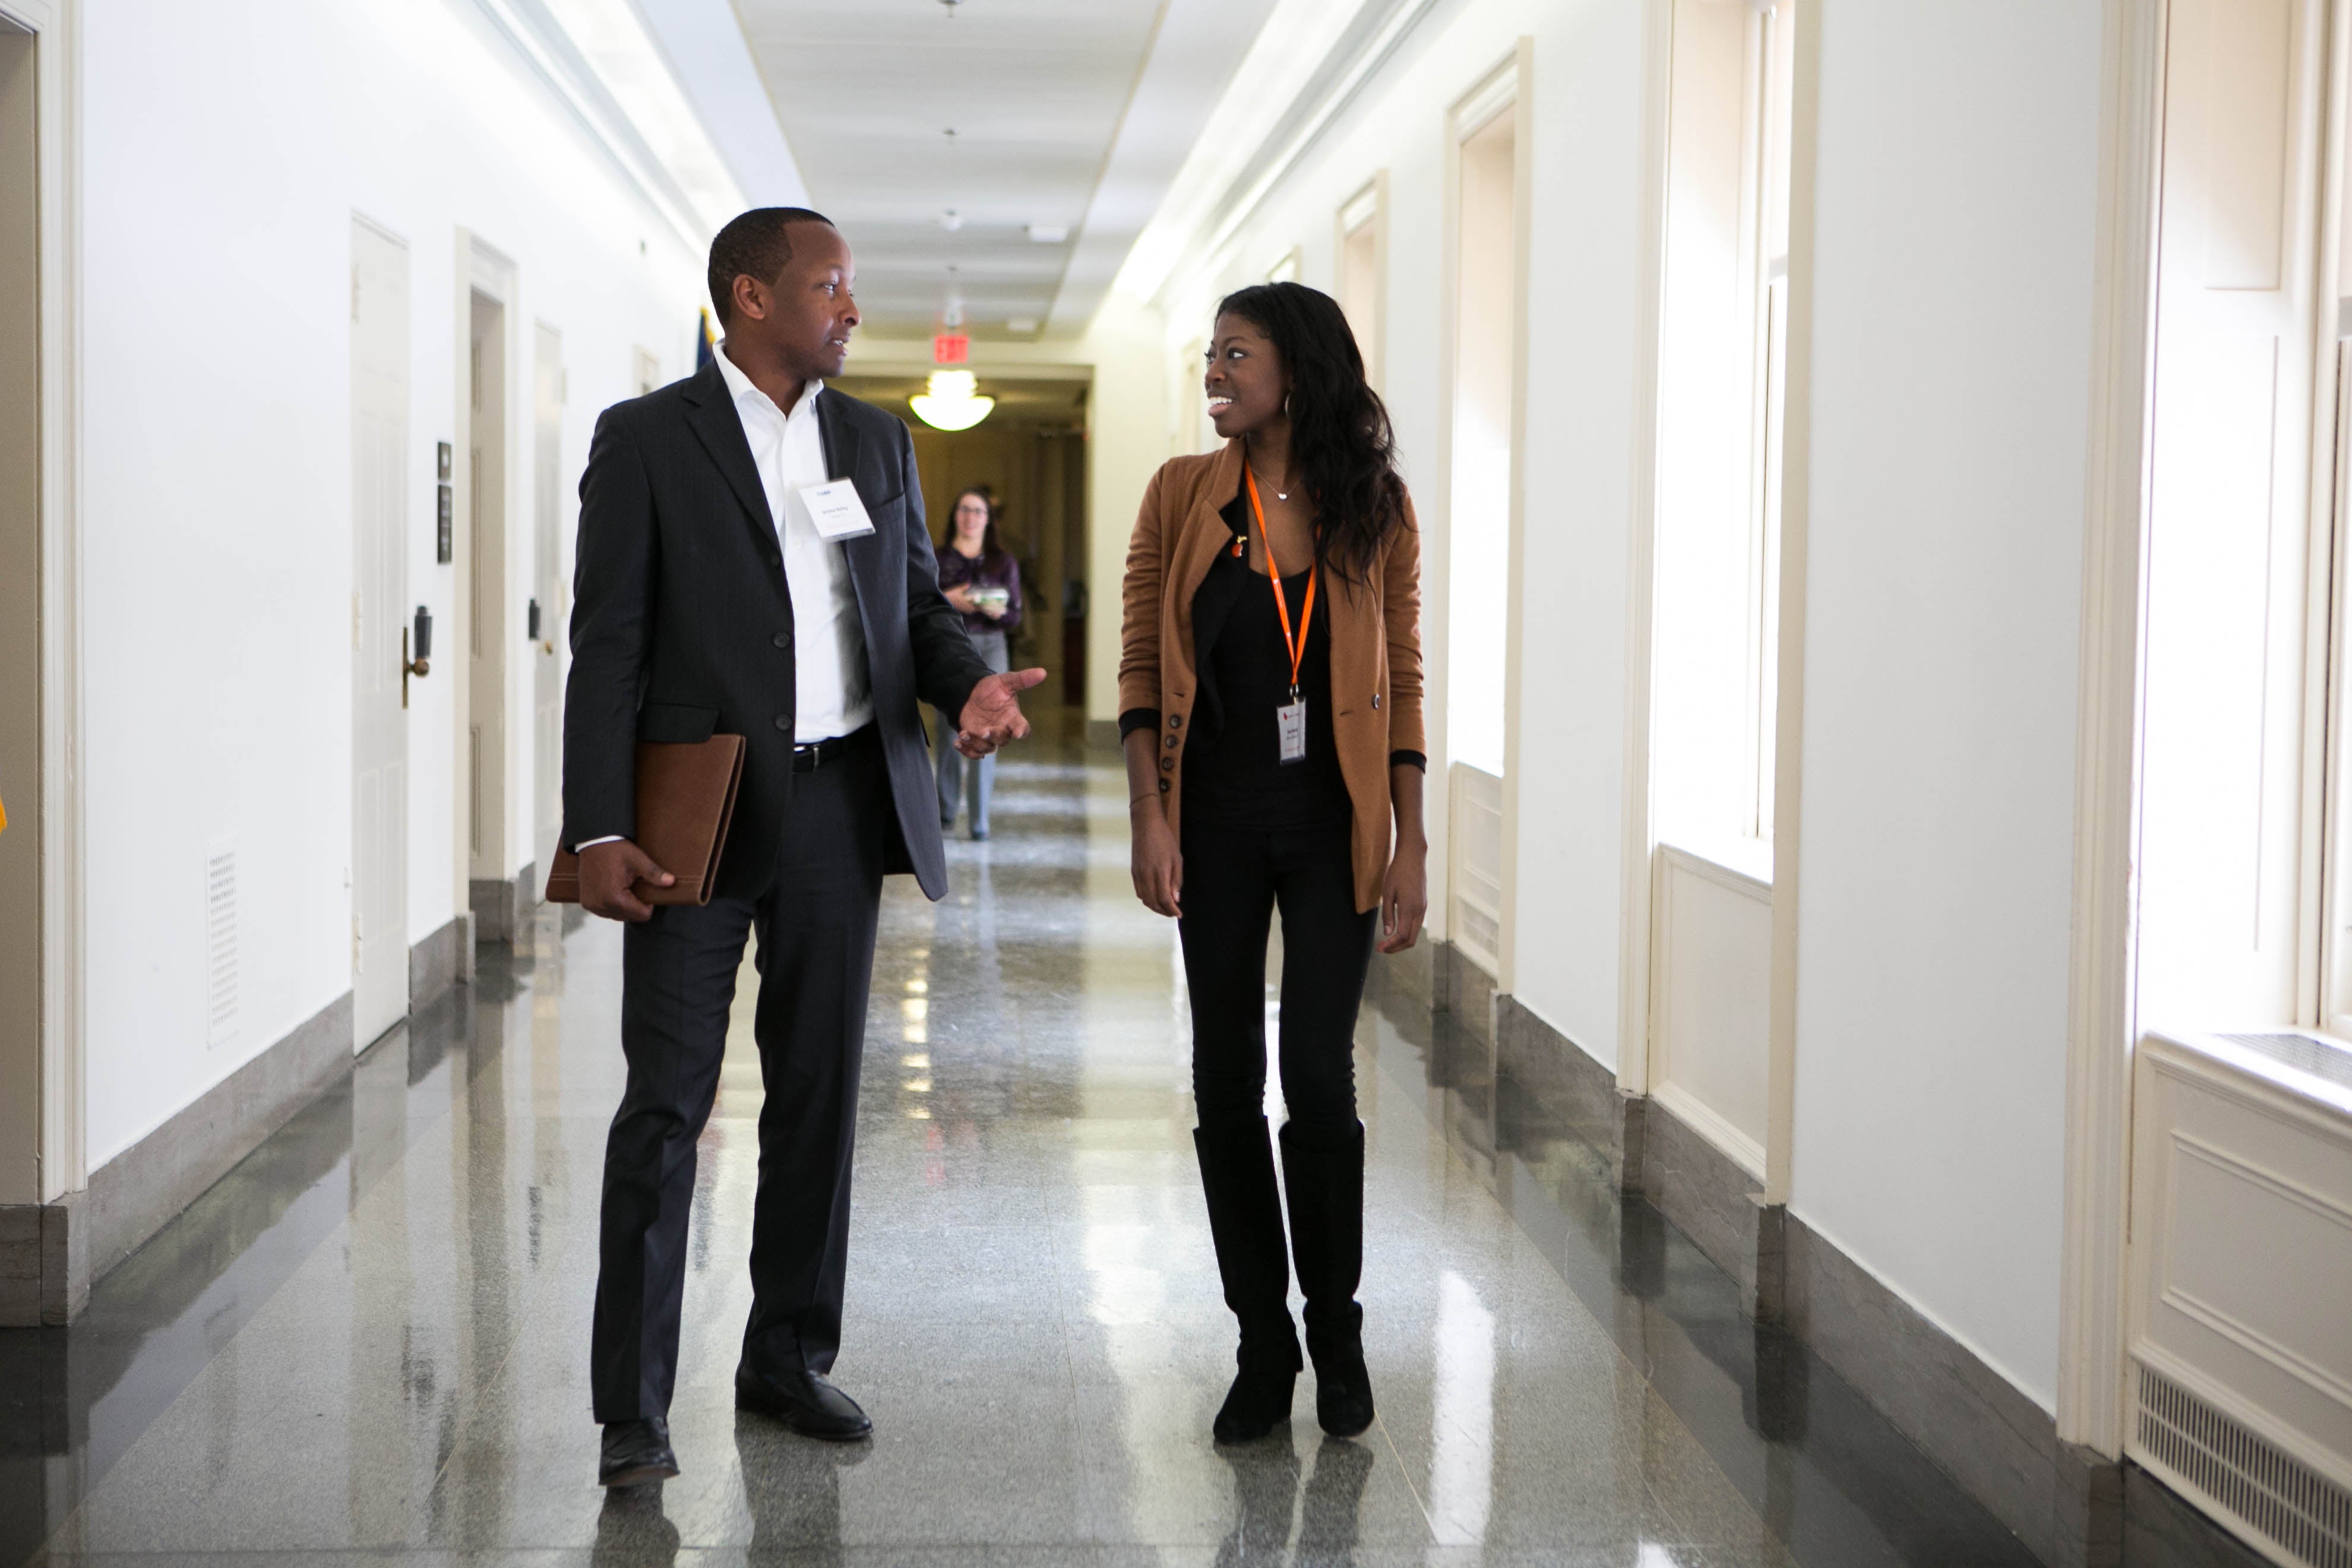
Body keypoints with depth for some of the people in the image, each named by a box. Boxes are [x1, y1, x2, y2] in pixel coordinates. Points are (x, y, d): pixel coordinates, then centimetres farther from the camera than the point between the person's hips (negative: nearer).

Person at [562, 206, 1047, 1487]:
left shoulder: (876, 442, 13)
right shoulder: (647, 439, -2)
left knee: (819, 1093, 11)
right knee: (666, 1102, -5)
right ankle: (633, 1405, 2)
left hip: (840, 805, 5)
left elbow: (919, 603, 18)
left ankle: (790, 1357, 25)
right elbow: (608, 645, -5)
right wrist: (599, 830, -13)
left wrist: (970, 678, -6)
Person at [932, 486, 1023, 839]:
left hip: (990, 647, 0)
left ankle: (980, 819, -8)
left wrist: (999, 612, -11)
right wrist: (945, 600, -13)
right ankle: (945, 811, 15)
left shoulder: (1003, 562, 11)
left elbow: (1015, 618, 10)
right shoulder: (937, 558, 8)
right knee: (950, 728, 0)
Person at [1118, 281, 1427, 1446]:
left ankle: (1336, 1327, 16)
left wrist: (1409, 845, -3)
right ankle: (1263, 1345, 16)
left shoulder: (1375, 508, 0)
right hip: (1216, 817, 1)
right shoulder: (1182, 495, 1)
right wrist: (1149, 817, -8)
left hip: (1332, 822, -1)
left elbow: (1401, 684, 1)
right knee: (1226, 1080, 3)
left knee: (1319, 1077, -6)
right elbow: (1142, 664, 1)